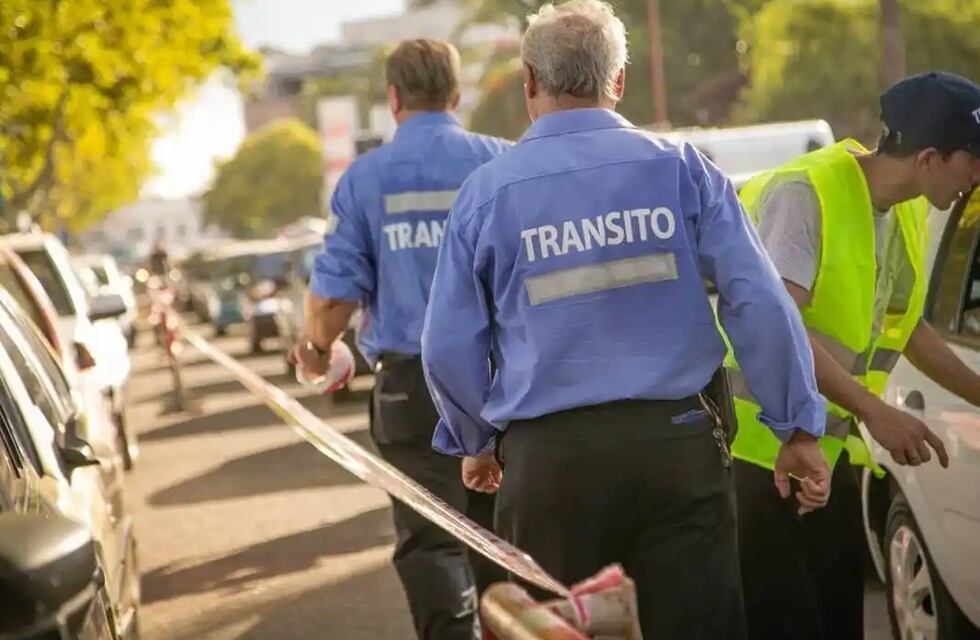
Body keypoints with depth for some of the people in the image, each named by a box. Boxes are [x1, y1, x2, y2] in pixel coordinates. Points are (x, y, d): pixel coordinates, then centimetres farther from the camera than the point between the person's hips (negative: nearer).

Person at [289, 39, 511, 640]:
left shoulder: (364, 178, -1)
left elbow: (335, 292, -4)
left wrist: (318, 347, 16)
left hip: (411, 384, -1)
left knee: (430, 537, 3)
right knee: (498, 532, 14)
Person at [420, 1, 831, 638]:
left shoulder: (487, 192, 0)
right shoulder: (681, 168, 0)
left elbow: (449, 347, 3)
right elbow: (761, 305, -4)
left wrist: (477, 444, 20)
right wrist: (798, 428, 5)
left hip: (549, 458, 0)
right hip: (676, 442, 0)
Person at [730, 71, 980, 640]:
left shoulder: (906, 214, 9)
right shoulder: (804, 194, -19)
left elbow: (905, 325, 23)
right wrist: (873, 410, -31)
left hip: (828, 450, 9)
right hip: (759, 449, -9)